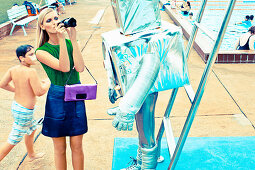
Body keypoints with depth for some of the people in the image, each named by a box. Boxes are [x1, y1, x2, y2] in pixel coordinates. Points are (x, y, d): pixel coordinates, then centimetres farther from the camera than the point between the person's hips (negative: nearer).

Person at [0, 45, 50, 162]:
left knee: (32, 129, 31)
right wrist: (47, 83, -6)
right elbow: (39, 92, -25)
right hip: (24, 112, -9)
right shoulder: (31, 72, -26)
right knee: (12, 142, 5)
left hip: (15, 106, 9)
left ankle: (31, 155, 52)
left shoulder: (13, 69, -5)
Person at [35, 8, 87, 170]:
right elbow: (64, 67, -22)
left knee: (77, 145, 10)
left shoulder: (70, 44, 3)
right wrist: (62, 40, -26)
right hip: (57, 98, -3)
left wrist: (73, 39, -15)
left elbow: (80, 68, -14)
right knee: (60, 147, 9)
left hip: (77, 97, 3)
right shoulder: (41, 51, -7)